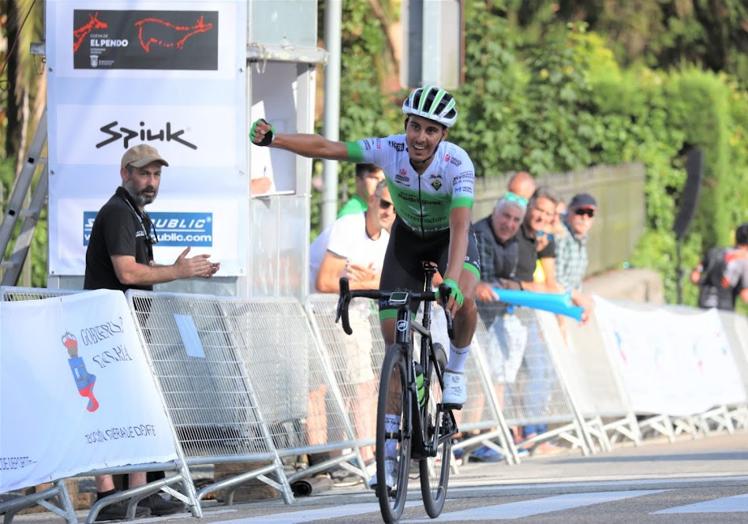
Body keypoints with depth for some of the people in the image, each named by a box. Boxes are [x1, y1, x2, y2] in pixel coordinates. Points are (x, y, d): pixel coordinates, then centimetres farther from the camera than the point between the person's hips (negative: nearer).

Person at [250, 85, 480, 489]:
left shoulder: (457, 164, -34)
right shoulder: (389, 150, -27)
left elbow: (460, 228, -43)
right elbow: (325, 148, -26)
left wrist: (452, 281, -57)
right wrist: (272, 139, -39)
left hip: (450, 237, -2)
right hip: (407, 237, 2)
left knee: (463, 303, -34)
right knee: (393, 337, -5)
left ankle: (455, 369, -1)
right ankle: (390, 449, 1)